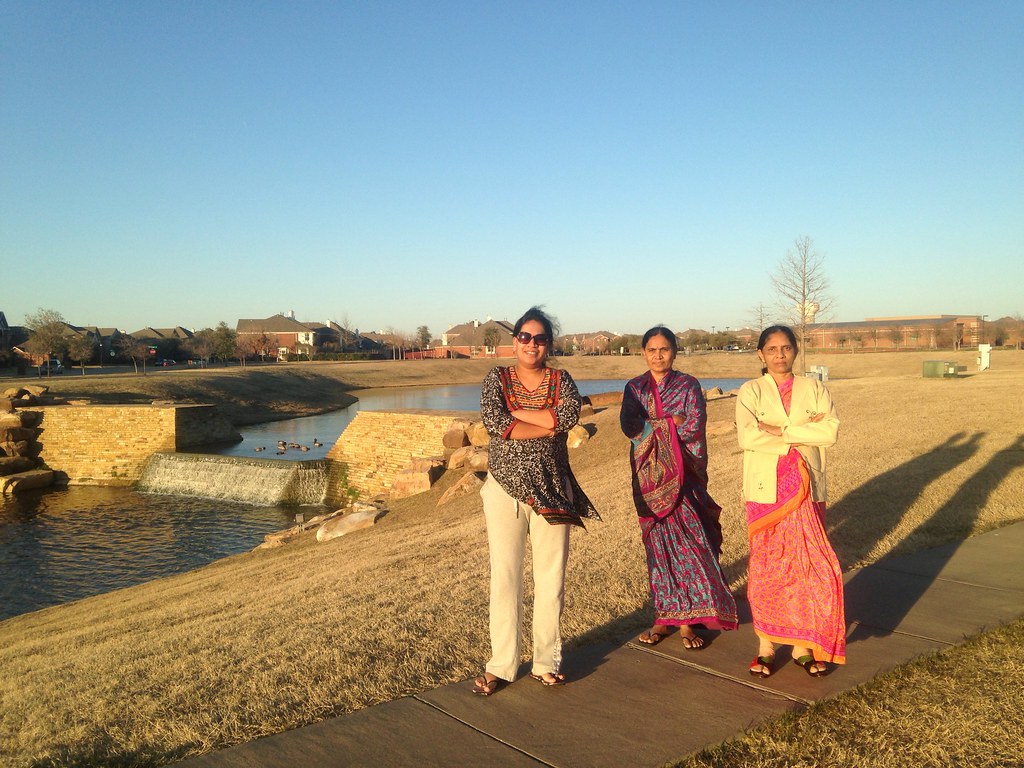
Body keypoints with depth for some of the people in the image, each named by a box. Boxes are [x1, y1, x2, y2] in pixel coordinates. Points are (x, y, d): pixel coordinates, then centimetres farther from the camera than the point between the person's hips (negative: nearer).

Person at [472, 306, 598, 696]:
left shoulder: (561, 380, 6)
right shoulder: (497, 378, 1)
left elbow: (571, 414, -16)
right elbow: (494, 423, -17)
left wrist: (515, 413, -14)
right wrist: (548, 425, -14)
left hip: (551, 490, 1)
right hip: (505, 488, -1)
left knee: (551, 576, 7)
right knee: (504, 575, 2)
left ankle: (547, 661, 20)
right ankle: (501, 665, 13)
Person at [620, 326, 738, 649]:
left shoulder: (688, 386, 5)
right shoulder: (634, 388, 11)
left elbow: (695, 425, -9)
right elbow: (628, 425, -4)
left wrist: (651, 427, -8)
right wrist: (669, 423, -9)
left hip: (683, 474, -2)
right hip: (648, 475, 2)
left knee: (688, 542, -7)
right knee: (658, 543, 4)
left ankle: (687, 620, 2)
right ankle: (664, 616, 13)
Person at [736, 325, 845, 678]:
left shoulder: (814, 389, 8)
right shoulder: (751, 391, 2)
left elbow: (831, 430, -8)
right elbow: (747, 437, -14)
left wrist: (780, 430, -13)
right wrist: (802, 432, -10)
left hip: (806, 492, 2)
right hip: (766, 491, -1)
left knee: (809, 568, 2)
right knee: (766, 568, 1)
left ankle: (804, 646, 14)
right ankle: (766, 645, 12)